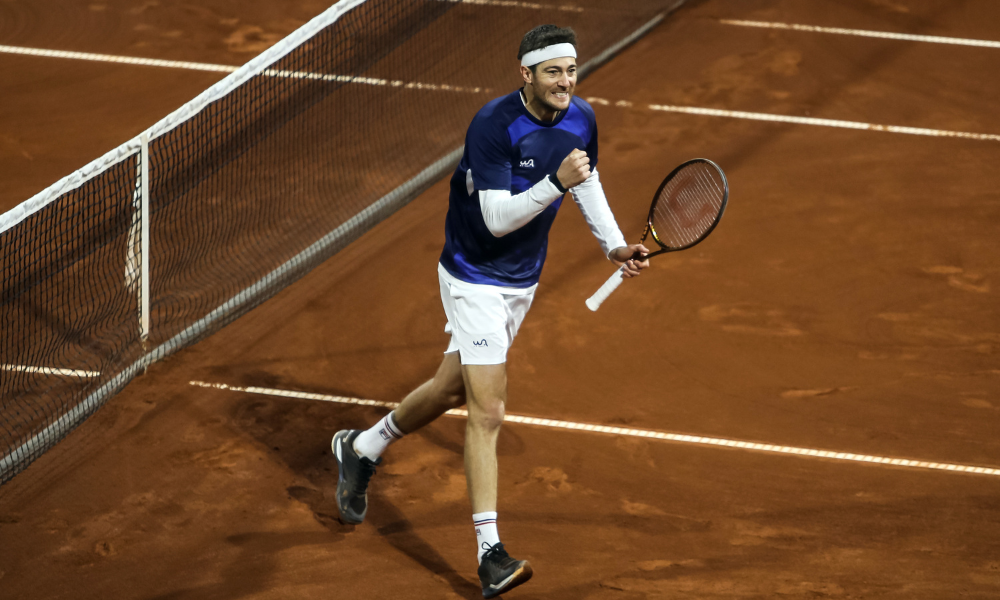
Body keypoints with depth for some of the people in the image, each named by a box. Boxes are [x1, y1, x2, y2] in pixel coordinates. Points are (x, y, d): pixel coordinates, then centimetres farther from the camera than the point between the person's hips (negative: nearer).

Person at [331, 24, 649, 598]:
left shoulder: (581, 120, -6)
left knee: (452, 388, 22)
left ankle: (363, 448, 47)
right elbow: (498, 218, -30)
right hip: (476, 278, -7)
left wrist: (614, 245, 7)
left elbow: (588, 181, 15)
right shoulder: (494, 126, -27)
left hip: (524, 280, 7)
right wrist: (556, 184, -42)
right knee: (487, 412, -13)